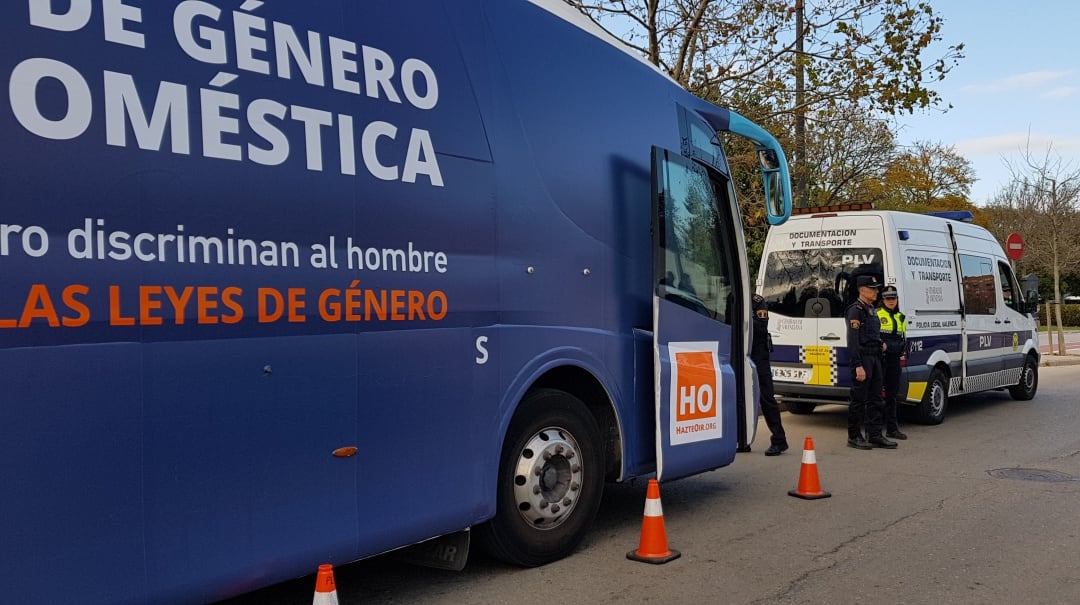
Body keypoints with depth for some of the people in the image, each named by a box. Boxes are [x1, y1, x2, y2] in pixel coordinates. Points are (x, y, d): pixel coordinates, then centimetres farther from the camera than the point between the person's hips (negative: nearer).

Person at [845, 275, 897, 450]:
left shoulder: (872, 309, 17)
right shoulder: (855, 310, -12)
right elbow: (853, 340, -18)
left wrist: (880, 344, 8)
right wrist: (858, 366, -23)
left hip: (875, 358, 9)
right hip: (863, 359, -9)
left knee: (875, 399, 11)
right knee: (859, 400, -2)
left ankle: (875, 435, 17)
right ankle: (854, 437, 5)